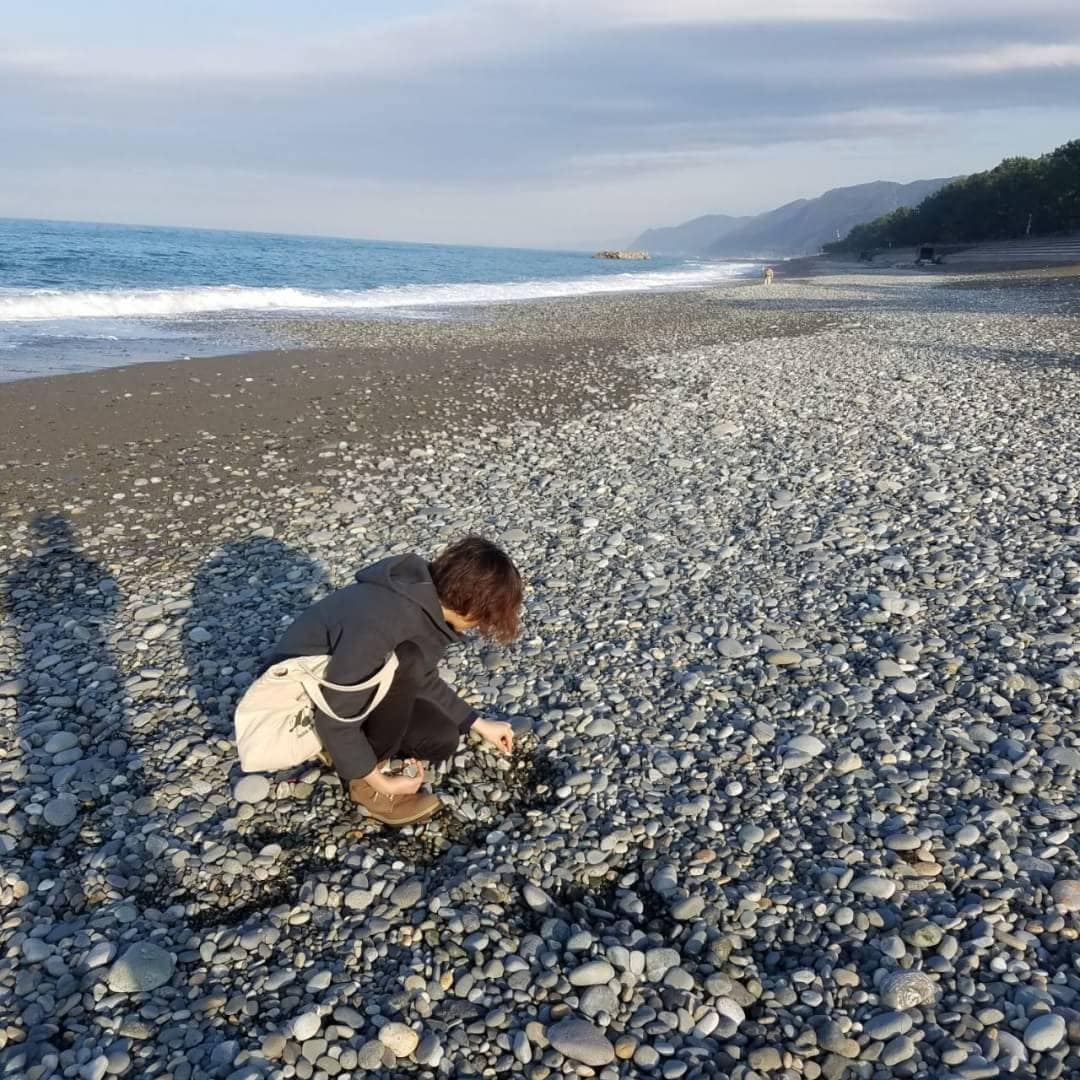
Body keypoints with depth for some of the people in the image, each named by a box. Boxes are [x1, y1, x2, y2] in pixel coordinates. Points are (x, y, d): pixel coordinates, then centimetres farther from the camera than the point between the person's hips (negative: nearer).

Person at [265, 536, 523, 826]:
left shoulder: (427, 602, -8)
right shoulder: (381, 621, -37)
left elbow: (423, 680, 9)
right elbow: (333, 718, -31)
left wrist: (479, 724, 10)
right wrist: (379, 782, -23)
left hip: (351, 688, 8)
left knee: (441, 740, -4)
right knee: (406, 662, -31)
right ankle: (363, 782, -14)